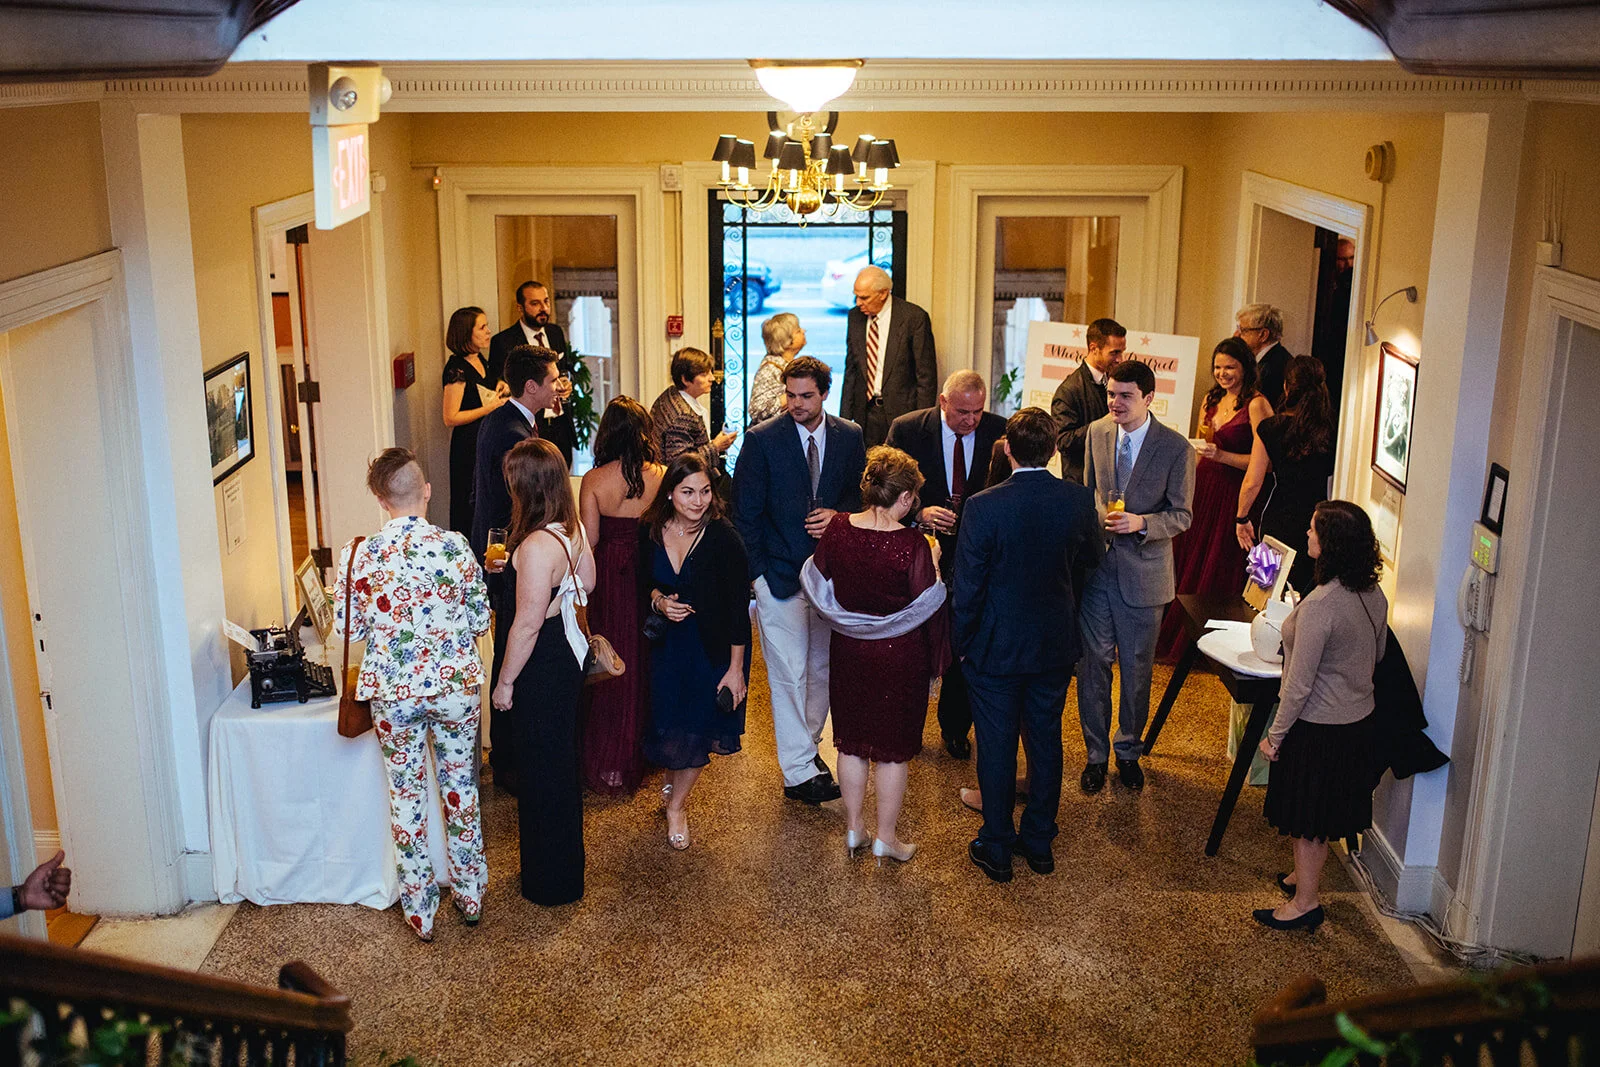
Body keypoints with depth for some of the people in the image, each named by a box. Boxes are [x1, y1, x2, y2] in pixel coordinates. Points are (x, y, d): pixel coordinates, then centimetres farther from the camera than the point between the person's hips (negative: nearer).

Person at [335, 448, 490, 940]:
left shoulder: (359, 556, -12)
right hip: (457, 685, 1)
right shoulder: (455, 545, -12)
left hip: (394, 693, 0)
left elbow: (348, 628, -3)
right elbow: (480, 619, -3)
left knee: (406, 797, 14)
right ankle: (470, 894, 33)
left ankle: (420, 910, 26)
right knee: (461, 786, 19)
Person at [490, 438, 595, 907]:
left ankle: (551, 881, 22)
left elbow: (527, 625, -25)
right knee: (563, 758, 24)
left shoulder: (537, 546, -29)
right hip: (570, 651, 9)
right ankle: (563, 852, 43)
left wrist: (505, 682, -14)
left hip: (543, 664, -9)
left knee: (543, 767, 6)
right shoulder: (574, 529, -1)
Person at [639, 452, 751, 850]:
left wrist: (736, 668, -16)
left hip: (713, 645, -3)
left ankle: (677, 805, 30)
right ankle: (672, 777, 45)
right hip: (667, 642, 3)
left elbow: (738, 607, -18)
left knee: (697, 729, 6)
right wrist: (659, 601, -15)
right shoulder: (650, 531, -11)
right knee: (667, 723, 10)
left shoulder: (723, 537, -23)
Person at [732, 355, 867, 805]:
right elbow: (744, 512, -4)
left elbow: (860, 496, 13)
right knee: (789, 674, -2)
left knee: (823, 667, 14)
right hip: (780, 576, -4)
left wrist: (838, 515, -10)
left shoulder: (849, 437, 3)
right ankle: (798, 771, 5)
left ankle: (808, 745, 32)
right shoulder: (762, 440, -7)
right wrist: (758, 573, -8)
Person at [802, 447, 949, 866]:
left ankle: (853, 829, 30)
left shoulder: (836, 529, -10)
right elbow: (926, 606, -16)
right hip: (899, 657, -4)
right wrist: (933, 568, 0)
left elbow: (819, 586, 3)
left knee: (851, 741, 18)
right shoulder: (912, 544, -23)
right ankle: (886, 838, 22)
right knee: (894, 747, 12)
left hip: (849, 651, 4)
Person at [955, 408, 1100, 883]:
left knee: (997, 748, 10)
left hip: (996, 649, -3)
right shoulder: (1078, 500, -12)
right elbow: (1090, 554, 9)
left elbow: (967, 587, -15)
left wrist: (962, 643, -1)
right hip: (1056, 647, 3)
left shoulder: (984, 507, -22)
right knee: (1046, 741, 18)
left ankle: (996, 848, 23)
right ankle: (1039, 841, 31)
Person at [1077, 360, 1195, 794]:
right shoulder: (1097, 433, 1)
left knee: (1137, 668, 11)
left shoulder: (1176, 448, -11)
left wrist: (1141, 523, -25)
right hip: (1095, 565, 3)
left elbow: (1180, 516, -7)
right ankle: (1096, 753, 22)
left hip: (1143, 572, -2)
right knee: (1092, 662, 6)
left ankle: (1129, 750, 31)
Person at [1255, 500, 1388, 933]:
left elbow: (1299, 685, -23)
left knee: (1308, 817, 9)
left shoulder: (1319, 605, -29)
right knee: (1324, 813, 24)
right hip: (1359, 719, 8)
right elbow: (1377, 654, 13)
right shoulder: (1374, 596, -4)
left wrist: (1275, 735, -12)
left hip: (1319, 729, -8)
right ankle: (1305, 874, 41)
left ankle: (1305, 901, 22)